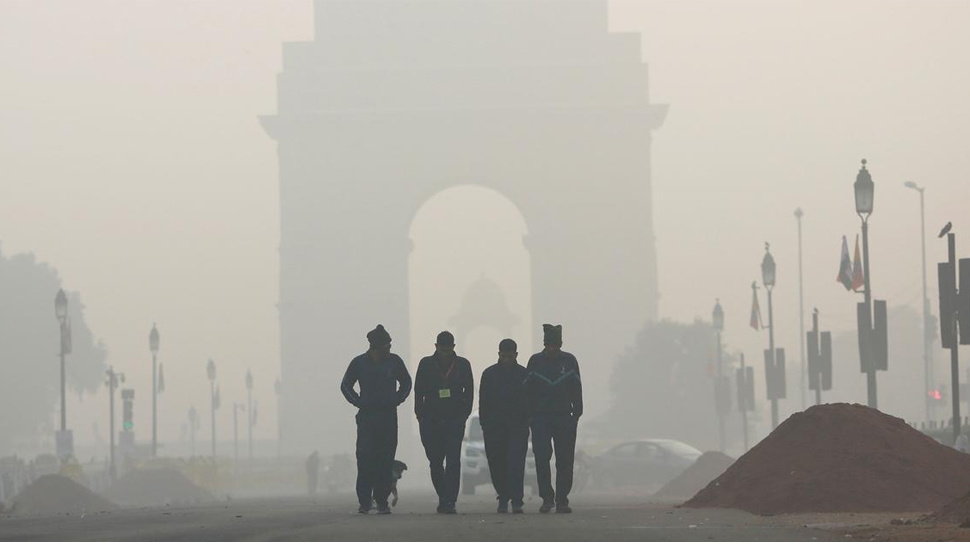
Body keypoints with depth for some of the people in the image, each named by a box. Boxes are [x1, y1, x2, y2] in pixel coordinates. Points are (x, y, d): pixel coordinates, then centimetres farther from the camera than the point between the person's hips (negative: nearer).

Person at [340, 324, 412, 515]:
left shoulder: (394, 361, 4)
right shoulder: (359, 363, 1)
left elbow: (406, 383, 20)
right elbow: (345, 385, 14)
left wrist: (396, 400, 6)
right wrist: (359, 402, 2)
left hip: (389, 416, 1)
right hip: (366, 417, -1)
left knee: (386, 459, -1)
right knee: (365, 457, -10)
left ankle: (382, 500, 4)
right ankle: (365, 500, -6)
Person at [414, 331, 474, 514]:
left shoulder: (463, 365, 4)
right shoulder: (426, 365, 4)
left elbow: (469, 391, 10)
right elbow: (419, 392, 7)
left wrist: (463, 414, 1)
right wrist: (422, 416, 0)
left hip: (455, 421, -1)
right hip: (431, 421, 1)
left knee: (453, 462, -10)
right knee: (435, 462, 7)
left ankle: (449, 502, -12)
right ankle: (444, 497, 23)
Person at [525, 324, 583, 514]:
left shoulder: (569, 361, 6)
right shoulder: (535, 361, 4)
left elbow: (576, 389, 9)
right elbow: (527, 389, 6)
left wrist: (576, 413, 1)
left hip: (565, 418, 1)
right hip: (540, 418, -1)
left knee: (565, 461, 1)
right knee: (541, 459, -8)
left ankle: (562, 500, 6)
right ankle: (547, 498, -1)